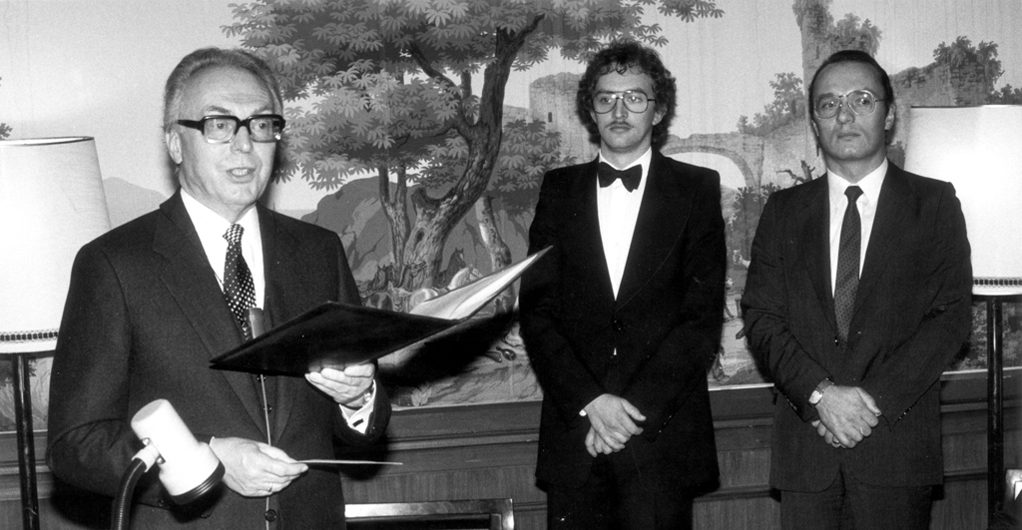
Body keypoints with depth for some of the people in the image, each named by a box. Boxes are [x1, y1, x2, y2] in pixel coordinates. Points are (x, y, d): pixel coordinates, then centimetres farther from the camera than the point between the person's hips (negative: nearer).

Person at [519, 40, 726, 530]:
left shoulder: (697, 190, 4)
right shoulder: (560, 190, 9)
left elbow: (704, 317, -3)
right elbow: (537, 310, 3)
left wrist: (634, 408, -12)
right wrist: (590, 400, -10)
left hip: (662, 431, -1)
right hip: (574, 429, 2)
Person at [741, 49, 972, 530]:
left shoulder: (935, 203, 5)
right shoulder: (783, 211, 10)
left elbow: (952, 315, -3)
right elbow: (760, 318, 2)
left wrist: (875, 399, -13)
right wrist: (820, 393, -13)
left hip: (897, 437, -1)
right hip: (805, 442, 2)